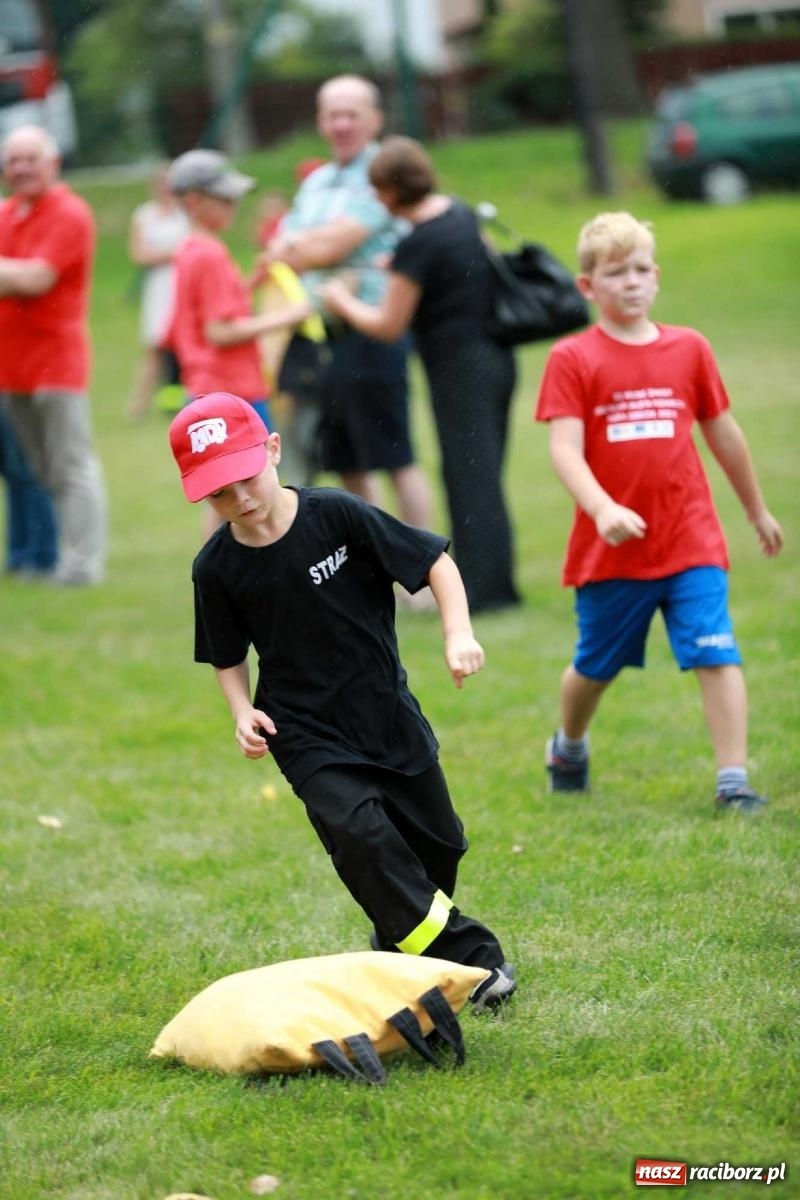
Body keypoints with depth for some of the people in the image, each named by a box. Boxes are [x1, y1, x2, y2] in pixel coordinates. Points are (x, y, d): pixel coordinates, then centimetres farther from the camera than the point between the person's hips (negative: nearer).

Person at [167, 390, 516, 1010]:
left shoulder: (337, 516, -14)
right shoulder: (217, 568, -7)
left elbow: (434, 560, -8)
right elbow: (228, 657, 8)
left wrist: (458, 635, -21)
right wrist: (244, 712, -10)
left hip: (388, 712, 1)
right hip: (308, 734, -1)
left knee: (436, 844, 9)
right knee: (359, 832, -23)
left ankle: (405, 945, 38)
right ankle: (473, 958, -21)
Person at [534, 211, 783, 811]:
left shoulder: (689, 349, 4)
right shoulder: (573, 359, -6)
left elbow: (723, 433, 15)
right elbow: (565, 449, -14)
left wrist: (758, 510, 23)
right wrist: (602, 508, -31)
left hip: (691, 541, 1)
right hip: (610, 548, -1)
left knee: (717, 655, -11)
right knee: (595, 665, 17)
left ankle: (733, 779, -9)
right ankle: (569, 746, 44)